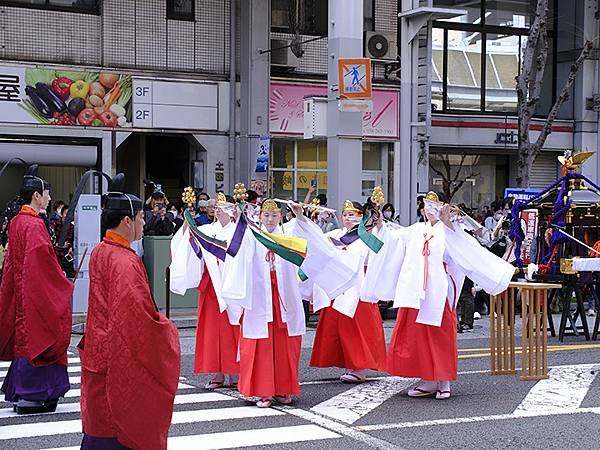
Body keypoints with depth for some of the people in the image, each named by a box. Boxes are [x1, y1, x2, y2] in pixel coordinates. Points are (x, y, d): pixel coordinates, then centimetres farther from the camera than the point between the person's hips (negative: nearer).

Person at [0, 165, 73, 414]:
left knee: (24, 336, 14)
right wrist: (63, 283, -9)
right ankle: (29, 396, 2)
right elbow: (43, 261, -20)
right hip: (37, 289, -9)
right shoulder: (34, 225, -18)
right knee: (34, 337, -2)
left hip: (20, 289, 9)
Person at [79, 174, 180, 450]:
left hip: (100, 352, 9)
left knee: (99, 424, 14)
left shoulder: (100, 252, 7)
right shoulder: (125, 262, -22)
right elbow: (139, 317, -25)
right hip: (121, 361, -9)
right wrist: (166, 327, -8)